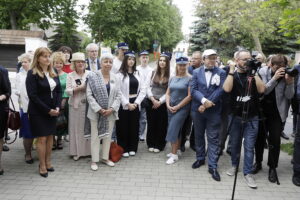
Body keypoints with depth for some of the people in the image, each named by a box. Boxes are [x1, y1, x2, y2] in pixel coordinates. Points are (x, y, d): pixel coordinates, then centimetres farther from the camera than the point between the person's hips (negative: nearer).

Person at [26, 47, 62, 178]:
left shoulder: (53, 73, 8)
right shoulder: (32, 73, -10)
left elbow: (59, 91, 8)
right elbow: (32, 95, -15)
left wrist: (57, 107, -7)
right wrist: (47, 110, -17)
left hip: (52, 110, 5)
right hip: (38, 111, -5)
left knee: (50, 136, 10)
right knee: (42, 138, 0)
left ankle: (48, 162, 23)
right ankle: (42, 166, 13)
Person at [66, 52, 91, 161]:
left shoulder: (89, 74, 5)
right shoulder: (70, 76, 6)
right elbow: (68, 91, -2)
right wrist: (79, 88, -13)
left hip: (88, 104, 0)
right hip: (75, 105, 0)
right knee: (76, 128, 3)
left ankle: (88, 150, 16)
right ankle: (77, 151, 15)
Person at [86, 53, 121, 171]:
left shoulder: (115, 78, 6)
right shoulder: (93, 77, -4)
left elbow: (118, 95, 4)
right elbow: (89, 95, -8)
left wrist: (112, 109, -10)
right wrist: (99, 109, -15)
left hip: (110, 112, 4)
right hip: (96, 112, -3)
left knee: (108, 135, 12)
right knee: (95, 136, 5)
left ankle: (105, 158, 28)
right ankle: (94, 160, 17)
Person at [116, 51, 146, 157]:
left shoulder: (138, 74, 10)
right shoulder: (120, 74, -5)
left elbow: (143, 90, 5)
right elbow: (118, 91, -11)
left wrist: (136, 103, -7)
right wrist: (127, 103, -13)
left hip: (135, 104, 4)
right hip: (124, 104, -4)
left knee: (134, 127, 9)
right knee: (123, 127, 2)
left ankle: (132, 148, 21)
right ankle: (124, 149, 14)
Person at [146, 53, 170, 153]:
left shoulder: (170, 75, -4)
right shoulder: (153, 73, 6)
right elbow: (148, 87, 2)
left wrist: (160, 101, -13)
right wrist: (153, 99, -11)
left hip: (162, 103, -2)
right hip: (151, 102, 2)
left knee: (161, 125, 6)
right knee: (151, 124, 8)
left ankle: (159, 145, 20)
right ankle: (151, 144, 22)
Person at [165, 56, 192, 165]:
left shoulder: (189, 79, -7)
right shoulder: (172, 78, 10)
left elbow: (190, 96, -12)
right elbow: (168, 93, 12)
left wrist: (177, 107, -13)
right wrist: (168, 105, -4)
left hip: (182, 108, -5)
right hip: (171, 108, 5)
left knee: (173, 130, -9)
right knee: (176, 130, 12)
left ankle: (174, 154, 1)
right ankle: (174, 150, 23)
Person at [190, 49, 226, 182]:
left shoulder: (221, 73, 1)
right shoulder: (196, 72, 5)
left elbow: (220, 90, -10)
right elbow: (193, 90, -5)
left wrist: (207, 105, -15)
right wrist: (204, 100, -20)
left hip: (214, 111, -2)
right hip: (197, 109, 2)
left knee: (213, 138, 1)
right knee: (198, 136, 15)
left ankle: (212, 166, 8)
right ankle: (200, 158, 33)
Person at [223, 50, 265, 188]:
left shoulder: (254, 74, 3)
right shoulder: (232, 75, 1)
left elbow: (262, 90, -12)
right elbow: (227, 89, -19)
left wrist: (254, 73, -14)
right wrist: (231, 70, -16)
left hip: (252, 118, 0)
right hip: (235, 116, 0)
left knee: (249, 146, 1)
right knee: (235, 144, 14)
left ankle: (248, 173, 13)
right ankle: (234, 165, 34)